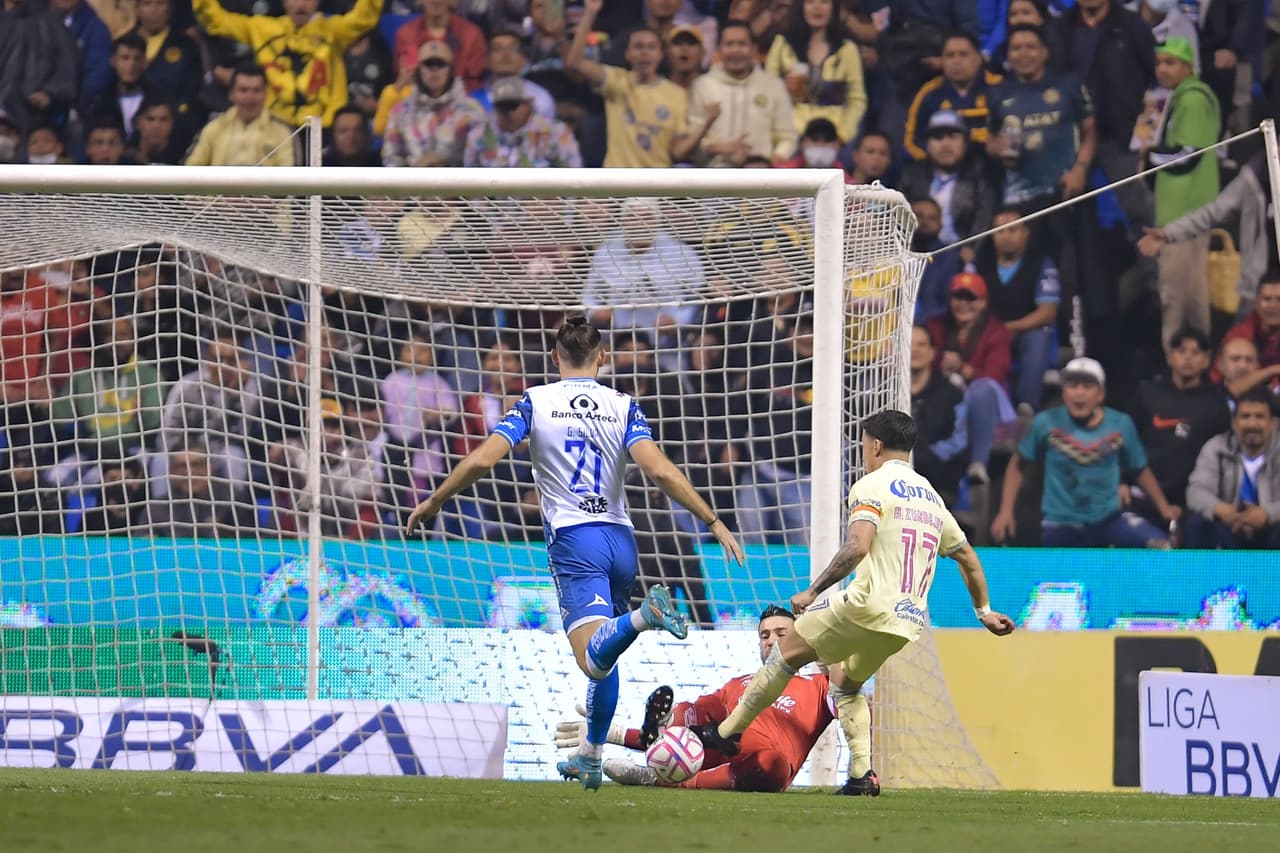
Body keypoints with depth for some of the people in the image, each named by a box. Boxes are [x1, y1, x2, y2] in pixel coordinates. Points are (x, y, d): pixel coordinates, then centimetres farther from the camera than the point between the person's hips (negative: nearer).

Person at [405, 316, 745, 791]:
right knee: (604, 657, 21)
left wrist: (433, 503, 10)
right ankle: (590, 759, 25)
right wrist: (712, 521, -3)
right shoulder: (622, 407, 6)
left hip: (573, 539, -3)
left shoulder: (535, 403, 4)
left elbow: (482, 460, -4)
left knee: (594, 659, -21)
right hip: (620, 538, 3)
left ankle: (643, 615, -50)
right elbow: (659, 470, -7)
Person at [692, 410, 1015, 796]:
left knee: (787, 651, 9)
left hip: (868, 606, -7)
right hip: (910, 622, 7)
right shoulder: (930, 496, 19)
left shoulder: (872, 486, -4)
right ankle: (863, 774, 8)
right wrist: (984, 611, 38)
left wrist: (813, 591, -17)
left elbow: (857, 547, -20)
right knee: (846, 682, 24)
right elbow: (968, 558, 27)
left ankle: (728, 732, 13)